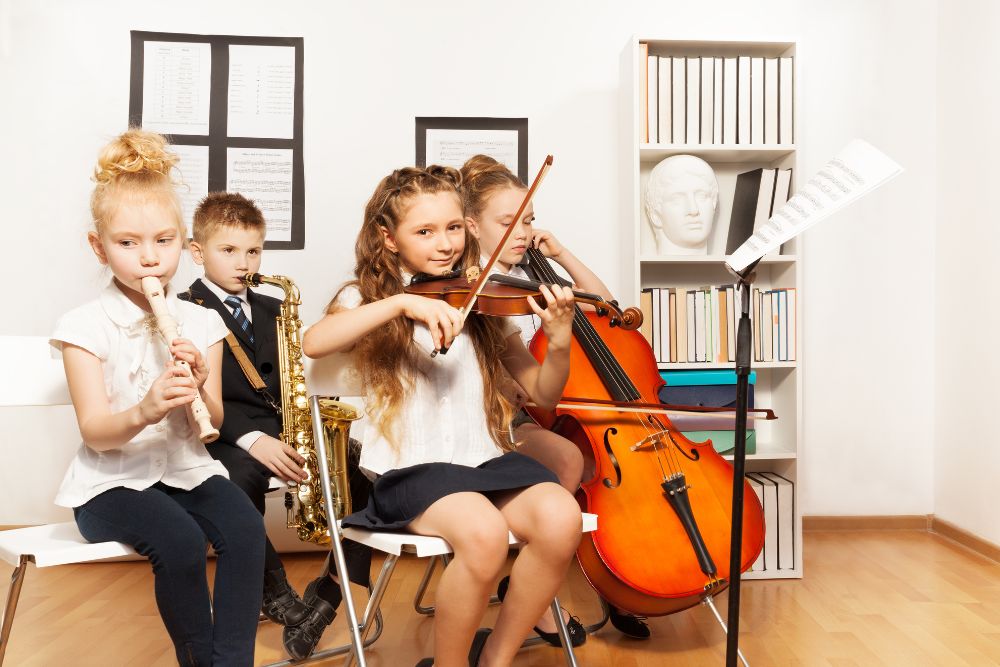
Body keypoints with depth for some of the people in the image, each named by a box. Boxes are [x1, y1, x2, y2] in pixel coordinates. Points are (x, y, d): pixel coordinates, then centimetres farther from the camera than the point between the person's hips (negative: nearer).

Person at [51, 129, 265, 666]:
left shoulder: (201, 323, 3)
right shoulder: (85, 326, -6)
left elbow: (212, 425, 0)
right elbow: (95, 432, -12)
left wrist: (198, 388, -22)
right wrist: (144, 411, -33)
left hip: (186, 470, 3)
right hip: (111, 481, -3)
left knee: (245, 529, -26)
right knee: (180, 542, -29)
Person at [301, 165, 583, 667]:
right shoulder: (367, 296, 4)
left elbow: (543, 394, 7)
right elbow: (312, 343, -19)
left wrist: (559, 342, -13)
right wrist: (402, 302, -27)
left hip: (485, 455, 4)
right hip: (411, 466, -3)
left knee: (560, 519, -24)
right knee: (484, 531, -32)